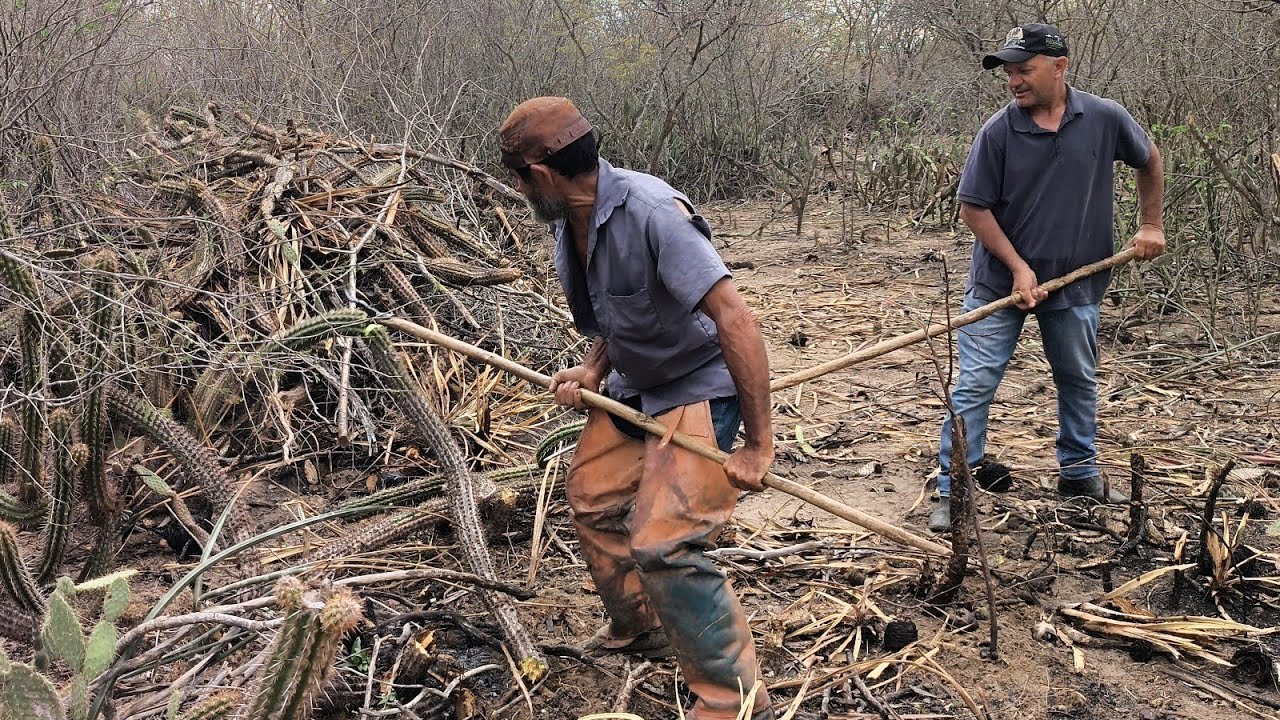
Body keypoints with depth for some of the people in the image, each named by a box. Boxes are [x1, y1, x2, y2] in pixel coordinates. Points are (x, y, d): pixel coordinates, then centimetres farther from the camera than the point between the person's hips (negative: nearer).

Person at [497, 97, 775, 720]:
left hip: (698, 387, -9)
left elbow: (735, 317, -33)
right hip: (632, 386, 10)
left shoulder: (650, 212, -30)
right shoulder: (566, 222, -2)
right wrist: (592, 371, -6)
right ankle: (638, 630, 43)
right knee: (591, 500, 20)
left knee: (662, 545, -17)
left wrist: (758, 443, -32)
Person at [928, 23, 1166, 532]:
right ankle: (951, 490, 0)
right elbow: (974, 209, -9)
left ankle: (1079, 472, 36)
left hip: (1076, 283, 3)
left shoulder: (1105, 119, -7)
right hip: (1000, 280, -2)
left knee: (1079, 381, 17)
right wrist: (1018, 267, -14)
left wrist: (1151, 226, 9)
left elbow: (1150, 161, 12)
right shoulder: (997, 132, -13)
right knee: (974, 384, -5)